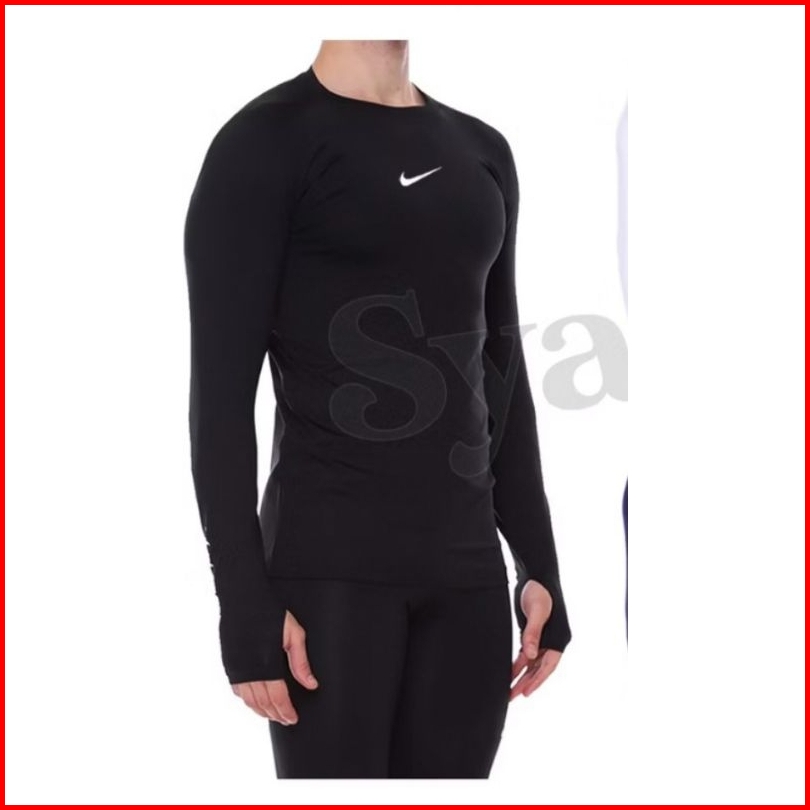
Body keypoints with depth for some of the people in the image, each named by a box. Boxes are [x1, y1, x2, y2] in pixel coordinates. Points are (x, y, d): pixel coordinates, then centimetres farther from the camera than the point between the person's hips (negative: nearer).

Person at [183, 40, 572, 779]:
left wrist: (540, 564, 13)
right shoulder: (267, 141, -5)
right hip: (329, 564, -6)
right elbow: (221, 389, -9)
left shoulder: (482, 153, 14)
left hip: (466, 566, 6)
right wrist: (246, 603, -14)